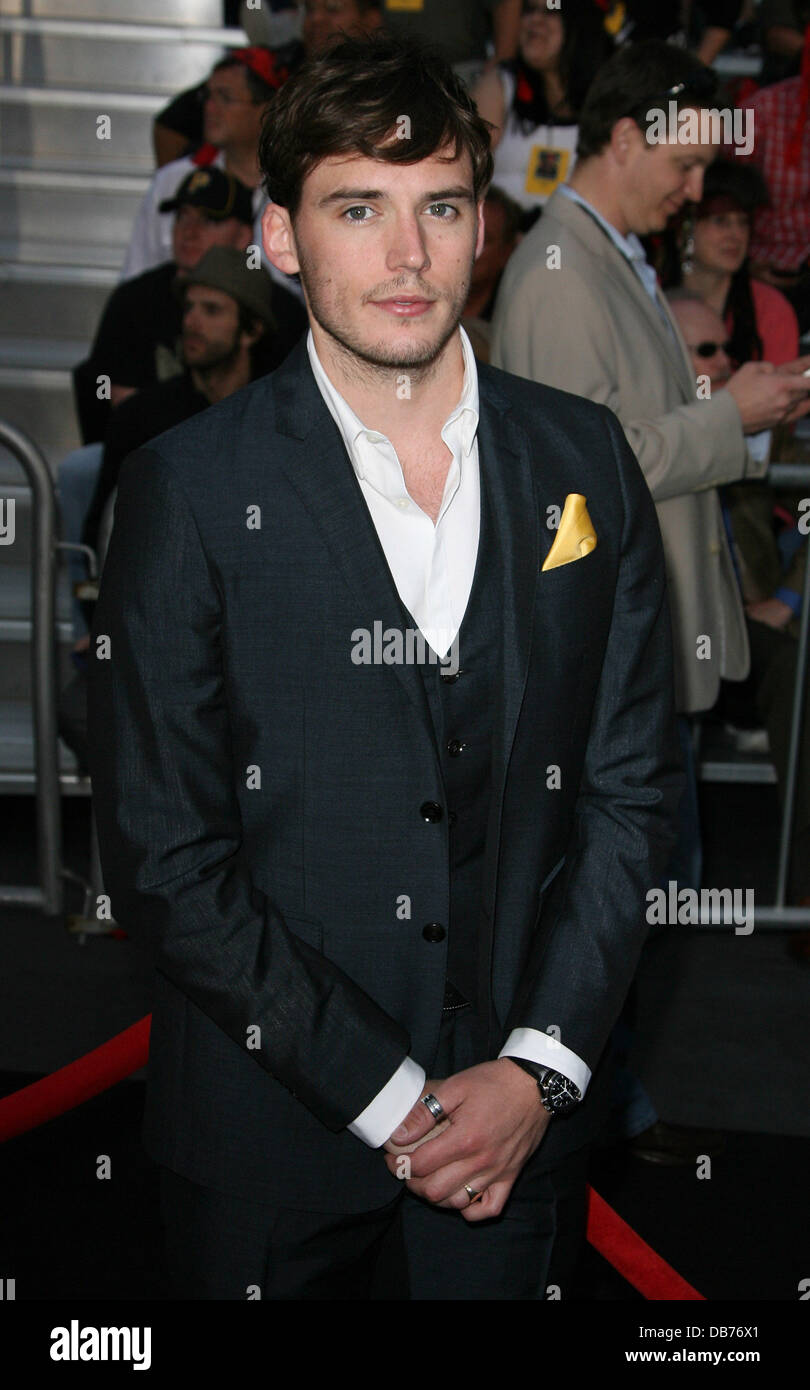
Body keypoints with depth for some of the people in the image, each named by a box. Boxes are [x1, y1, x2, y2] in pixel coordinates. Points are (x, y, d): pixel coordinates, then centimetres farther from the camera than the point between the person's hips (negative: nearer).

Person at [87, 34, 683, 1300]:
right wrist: (383, 1093, -13)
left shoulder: (582, 458, -1)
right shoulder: (190, 490, -11)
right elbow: (161, 856, -11)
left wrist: (537, 1065, -7)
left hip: (518, 1101, 3)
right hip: (271, 1121, -2)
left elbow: (632, 785, 2)